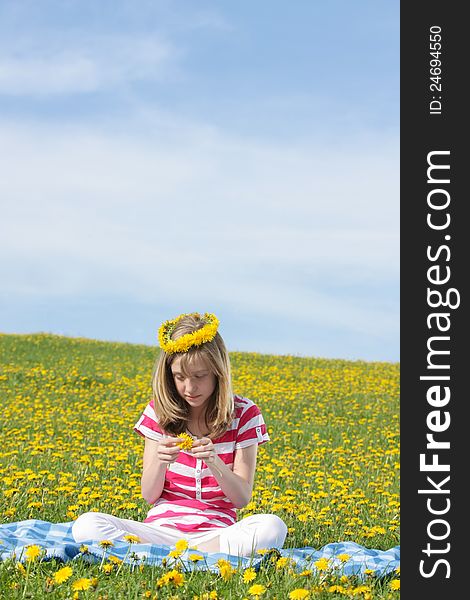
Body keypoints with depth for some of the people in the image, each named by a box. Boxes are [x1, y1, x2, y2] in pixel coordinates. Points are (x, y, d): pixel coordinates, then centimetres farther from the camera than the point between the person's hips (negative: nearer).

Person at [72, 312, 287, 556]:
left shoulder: (243, 414, 1)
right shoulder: (159, 412, 5)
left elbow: (242, 498, -1)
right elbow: (149, 495, 4)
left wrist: (214, 463, -20)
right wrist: (160, 461, -17)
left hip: (215, 532, -1)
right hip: (161, 527, 1)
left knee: (272, 528, -34)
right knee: (87, 525, -27)